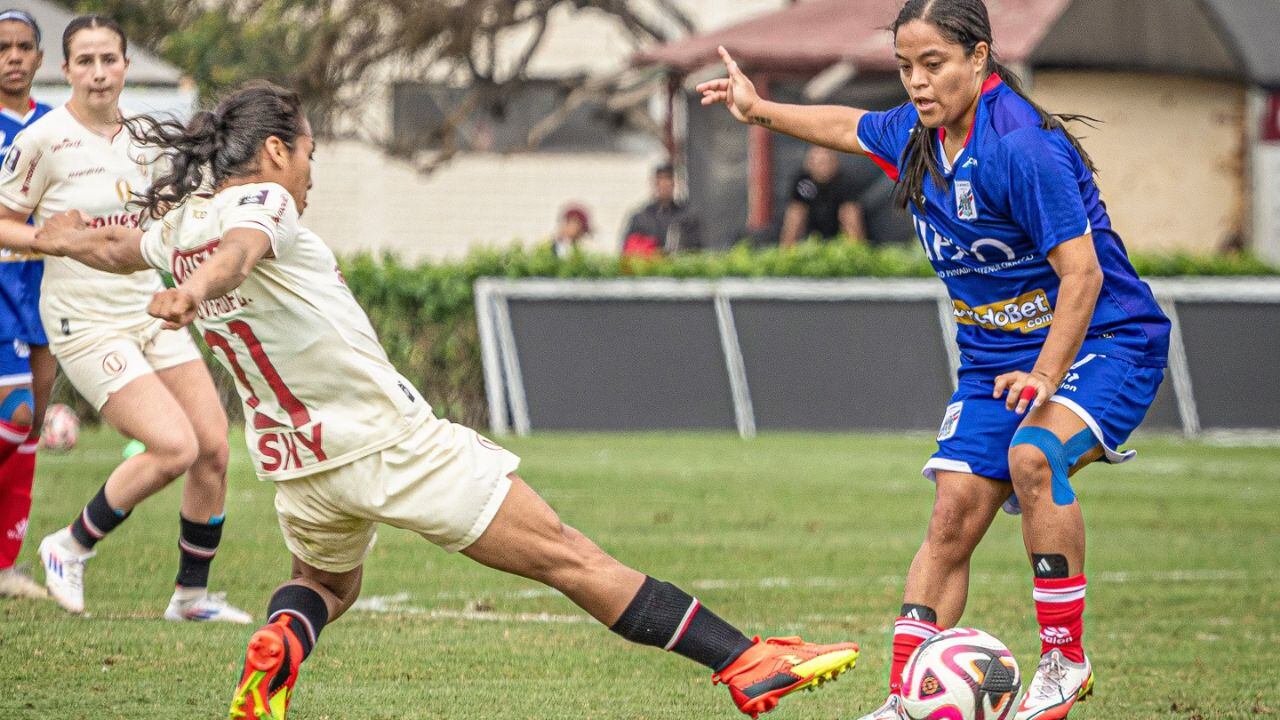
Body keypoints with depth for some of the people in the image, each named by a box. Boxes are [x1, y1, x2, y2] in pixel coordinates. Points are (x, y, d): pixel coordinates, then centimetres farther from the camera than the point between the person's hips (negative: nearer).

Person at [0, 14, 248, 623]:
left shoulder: (139, 137, 9)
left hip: (150, 310, 7)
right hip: (85, 321, -7)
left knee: (214, 448, -1)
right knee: (173, 447, -20)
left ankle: (192, 594, 16)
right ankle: (71, 547, 2)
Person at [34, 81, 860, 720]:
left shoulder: (178, 223, 9)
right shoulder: (260, 203, -13)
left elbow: (119, 249, 30)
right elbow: (239, 247, -36)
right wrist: (198, 289, -56)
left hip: (297, 463, 7)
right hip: (390, 438, -7)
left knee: (325, 583, 36)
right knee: (571, 558, -5)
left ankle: (280, 639, 1)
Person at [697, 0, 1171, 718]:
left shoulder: (1021, 145, -25)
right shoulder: (919, 133, 1)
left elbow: (1082, 270, -26)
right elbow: (852, 128, 26)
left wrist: (1046, 376, -31)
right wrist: (760, 110, 34)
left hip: (1103, 342, -8)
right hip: (996, 355, 8)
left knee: (1032, 454, -34)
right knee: (954, 516, -2)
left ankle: (1065, 660, -22)